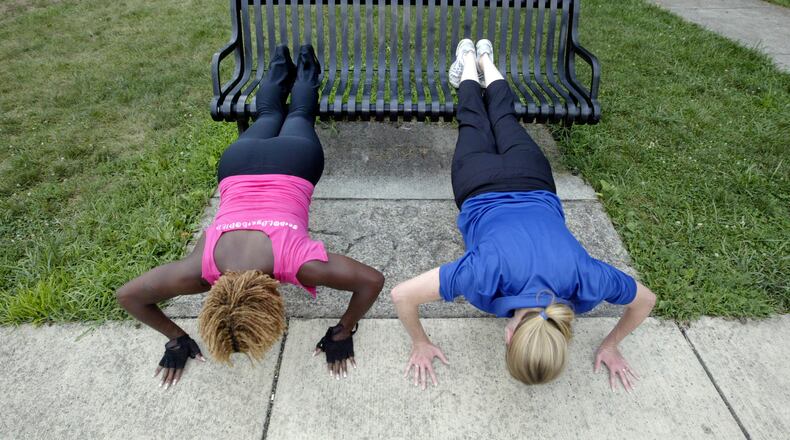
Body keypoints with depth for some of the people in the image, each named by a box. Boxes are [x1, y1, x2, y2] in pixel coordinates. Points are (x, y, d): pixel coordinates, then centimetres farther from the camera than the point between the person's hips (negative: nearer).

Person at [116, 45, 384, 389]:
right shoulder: (202, 267, -34)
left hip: (295, 161, -1)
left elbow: (373, 282, -33)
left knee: (299, 118, 34)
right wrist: (176, 340, -14)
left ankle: (304, 66, 61)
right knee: (268, 116, 36)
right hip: (239, 163, 2)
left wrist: (342, 334, -24)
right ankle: (281, 68, 63)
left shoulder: (298, 262, -40)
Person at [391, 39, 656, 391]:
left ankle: (486, 62, 58)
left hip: (534, 187, 2)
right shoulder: (488, 272, -45)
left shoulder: (585, 279, -39)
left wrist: (611, 346, -11)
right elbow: (402, 296, -36)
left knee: (504, 119, 33)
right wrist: (420, 345, -22)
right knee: (475, 125, 31)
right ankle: (468, 63, 57)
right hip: (483, 191, -2)